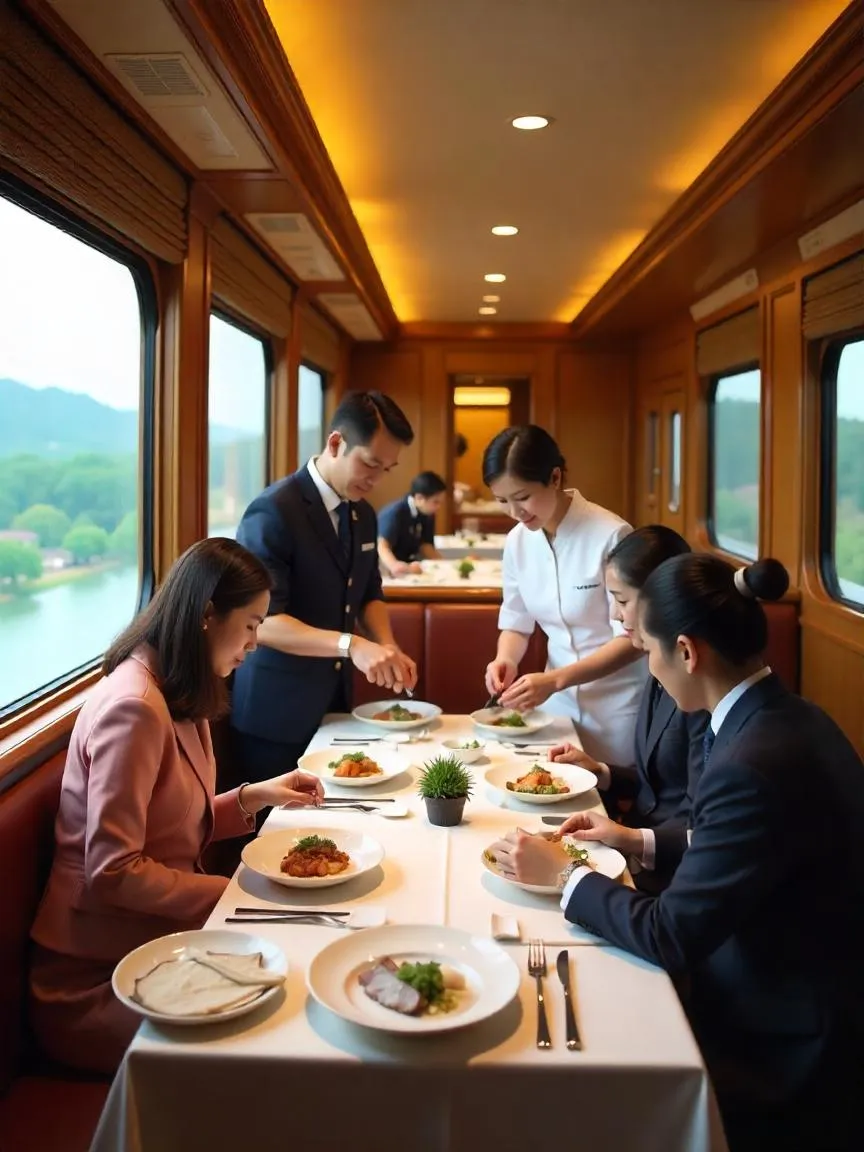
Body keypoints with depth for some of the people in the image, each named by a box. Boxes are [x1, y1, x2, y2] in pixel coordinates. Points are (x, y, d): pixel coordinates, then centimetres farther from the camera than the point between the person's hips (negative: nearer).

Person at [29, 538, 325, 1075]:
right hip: (95, 983, -9)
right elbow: (113, 871, -23)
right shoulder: (134, 708, -22)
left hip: (157, 939, 9)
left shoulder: (179, 697, 9)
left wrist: (254, 796, 1)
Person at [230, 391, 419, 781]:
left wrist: (388, 647, -5)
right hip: (276, 713, -7)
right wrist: (351, 645, -34)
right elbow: (261, 619, -24)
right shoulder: (275, 510, -19)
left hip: (334, 703, 7)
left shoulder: (363, 515, 7)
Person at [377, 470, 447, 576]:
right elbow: (382, 546, -34)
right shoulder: (395, 513, -22)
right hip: (386, 567, -5)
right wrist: (394, 565, -54)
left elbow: (425, 545, -2)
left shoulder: (428, 514, -2)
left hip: (407, 564, 5)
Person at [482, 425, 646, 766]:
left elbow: (631, 639, -20)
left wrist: (554, 680, -29)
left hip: (617, 703, -5)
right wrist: (505, 660, -15)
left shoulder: (610, 536, -21)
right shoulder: (518, 540, -4)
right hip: (559, 699, 5)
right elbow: (516, 621, 7)